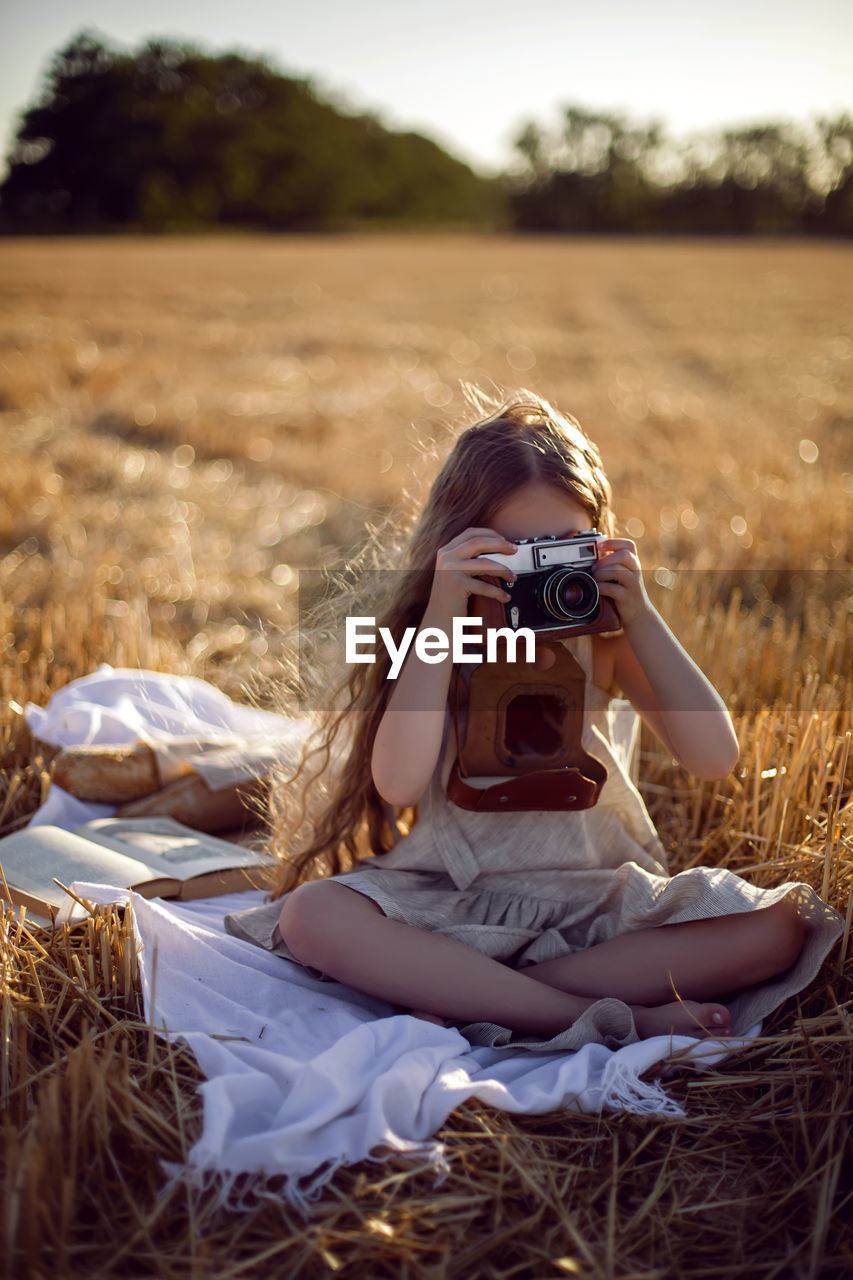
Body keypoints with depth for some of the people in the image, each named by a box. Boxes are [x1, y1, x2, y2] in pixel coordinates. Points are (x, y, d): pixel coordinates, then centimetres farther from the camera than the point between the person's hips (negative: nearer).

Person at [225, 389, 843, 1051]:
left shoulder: (605, 636, 1)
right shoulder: (430, 635, -3)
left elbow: (716, 758, -10)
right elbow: (398, 782, -21)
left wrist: (640, 615, -15)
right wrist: (443, 614, -22)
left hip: (599, 899, 2)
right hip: (455, 894, -1)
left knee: (777, 924, -22)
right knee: (311, 914, -29)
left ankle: (468, 995, -24)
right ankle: (614, 1017, -29)